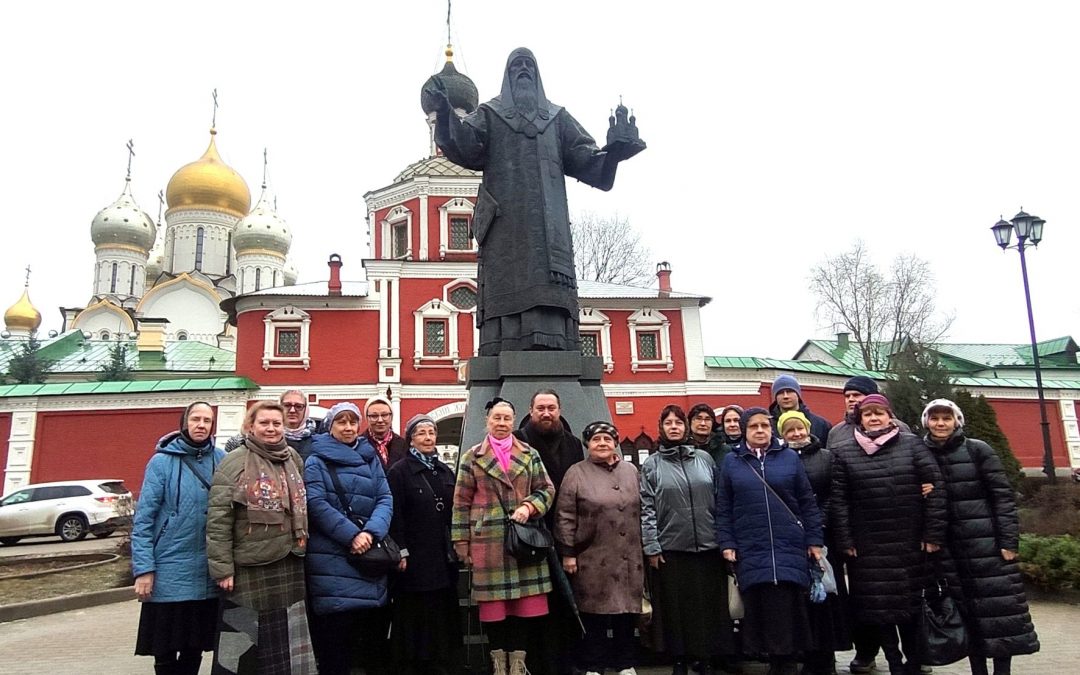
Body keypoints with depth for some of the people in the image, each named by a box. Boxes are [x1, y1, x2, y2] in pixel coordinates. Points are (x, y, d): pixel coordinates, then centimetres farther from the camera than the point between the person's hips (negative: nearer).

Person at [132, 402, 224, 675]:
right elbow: (143, 519, -7)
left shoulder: (221, 460, 3)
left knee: (195, 648, 14)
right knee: (165, 652, 8)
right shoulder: (162, 461, -6)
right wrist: (143, 569, -13)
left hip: (208, 575, 3)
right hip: (170, 573, -3)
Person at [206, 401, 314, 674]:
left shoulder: (294, 459, 9)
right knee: (244, 645, 6)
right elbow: (218, 520, -11)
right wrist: (222, 567, -14)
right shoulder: (234, 462, -8)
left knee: (288, 645, 14)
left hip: (289, 567, 5)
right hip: (248, 569, -5)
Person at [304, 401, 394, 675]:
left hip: (370, 555, 4)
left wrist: (371, 532, -14)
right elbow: (316, 504, -11)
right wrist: (352, 535, -18)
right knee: (334, 635, -4)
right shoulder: (317, 461, 2)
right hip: (332, 558, -4)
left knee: (374, 625, 7)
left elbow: (385, 500, 5)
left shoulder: (371, 459, 14)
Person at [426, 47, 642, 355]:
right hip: (505, 221, -1)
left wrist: (613, 153, -9)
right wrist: (445, 113, -19)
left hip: (547, 222, 1)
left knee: (549, 292, -10)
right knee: (506, 288, -12)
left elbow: (586, 159, 12)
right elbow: (463, 145, 0)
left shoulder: (557, 117, 24)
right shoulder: (489, 115, 20)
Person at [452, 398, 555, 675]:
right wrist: (462, 541, 0)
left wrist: (529, 506, -10)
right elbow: (461, 502, 4)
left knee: (525, 601, 2)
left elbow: (547, 489, 10)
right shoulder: (472, 457, 4)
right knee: (493, 602, 2)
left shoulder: (530, 454, 10)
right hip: (488, 541, -1)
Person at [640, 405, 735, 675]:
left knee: (709, 606, 8)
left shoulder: (704, 458, 7)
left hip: (708, 546, 2)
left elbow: (719, 500, 9)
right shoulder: (651, 465, 1)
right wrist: (651, 547, -8)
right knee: (677, 609, 6)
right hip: (670, 549, -2)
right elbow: (646, 509, -3)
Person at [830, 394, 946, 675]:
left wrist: (934, 533, -6)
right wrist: (845, 542, -5)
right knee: (877, 606, 4)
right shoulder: (844, 454, 3)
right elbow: (838, 501, 0)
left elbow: (935, 488, -1)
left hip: (910, 544, 0)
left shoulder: (912, 445, 3)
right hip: (867, 547, 1)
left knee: (911, 603, 8)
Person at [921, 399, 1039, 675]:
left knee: (998, 608, 0)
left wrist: (1009, 541, -9)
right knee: (965, 612, 7)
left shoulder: (978, 450, -2)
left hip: (986, 543, -2)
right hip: (948, 547, 2)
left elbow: (1002, 496, -4)